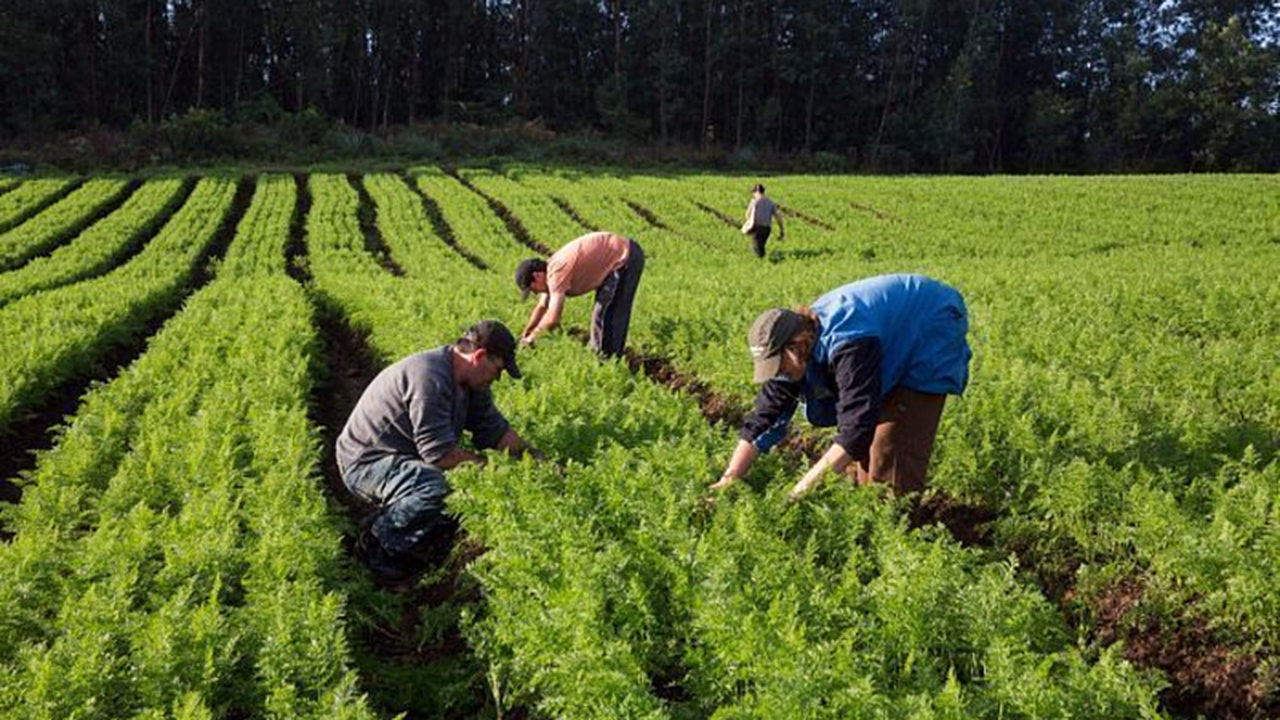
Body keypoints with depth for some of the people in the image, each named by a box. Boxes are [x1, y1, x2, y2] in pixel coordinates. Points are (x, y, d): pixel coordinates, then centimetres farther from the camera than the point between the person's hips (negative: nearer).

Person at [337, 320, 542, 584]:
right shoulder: (430, 378, -28)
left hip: (404, 459, 10)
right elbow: (439, 452, -29)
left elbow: (496, 430, 10)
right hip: (365, 461, -10)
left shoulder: (470, 383, 5)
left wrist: (538, 460, 2)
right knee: (435, 487, -35)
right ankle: (376, 540, -12)